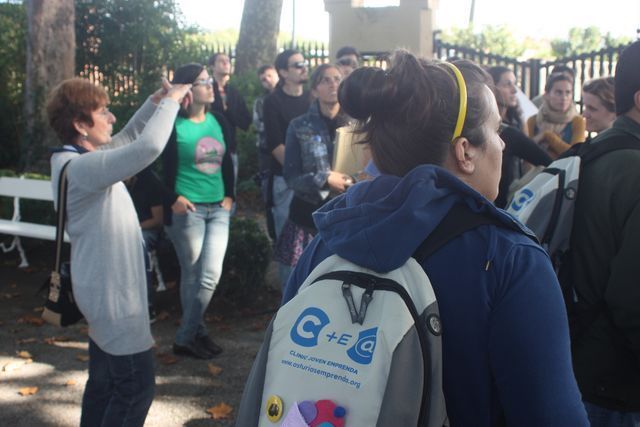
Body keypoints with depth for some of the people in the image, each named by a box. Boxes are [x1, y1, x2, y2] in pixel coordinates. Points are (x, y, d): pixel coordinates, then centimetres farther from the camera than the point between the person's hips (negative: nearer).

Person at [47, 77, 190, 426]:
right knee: (136, 387, -1)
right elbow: (148, 147, -38)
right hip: (112, 293, -11)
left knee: (105, 381, 20)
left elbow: (127, 139, 20)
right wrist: (170, 101, -22)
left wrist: (155, 102, 5)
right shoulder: (81, 167, -26)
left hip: (106, 287, 11)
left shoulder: (79, 158, 6)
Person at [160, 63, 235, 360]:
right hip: (187, 209, -5)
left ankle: (189, 335, 19)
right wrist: (173, 198, -14)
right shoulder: (174, 125, -8)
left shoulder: (218, 120, 10)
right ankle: (187, 337, 17)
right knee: (193, 276, 2)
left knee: (211, 275, 4)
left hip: (218, 208, 6)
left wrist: (229, 195, 10)